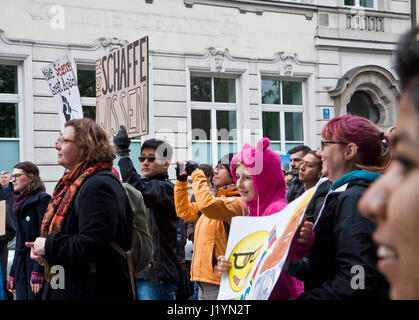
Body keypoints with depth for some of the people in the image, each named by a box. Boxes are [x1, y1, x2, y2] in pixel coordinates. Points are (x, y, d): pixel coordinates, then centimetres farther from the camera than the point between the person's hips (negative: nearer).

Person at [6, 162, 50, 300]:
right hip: (21, 267, 8)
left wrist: (38, 272, -21)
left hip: (36, 264, -8)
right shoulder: (19, 202, 17)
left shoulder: (41, 199, -8)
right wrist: (12, 273, 17)